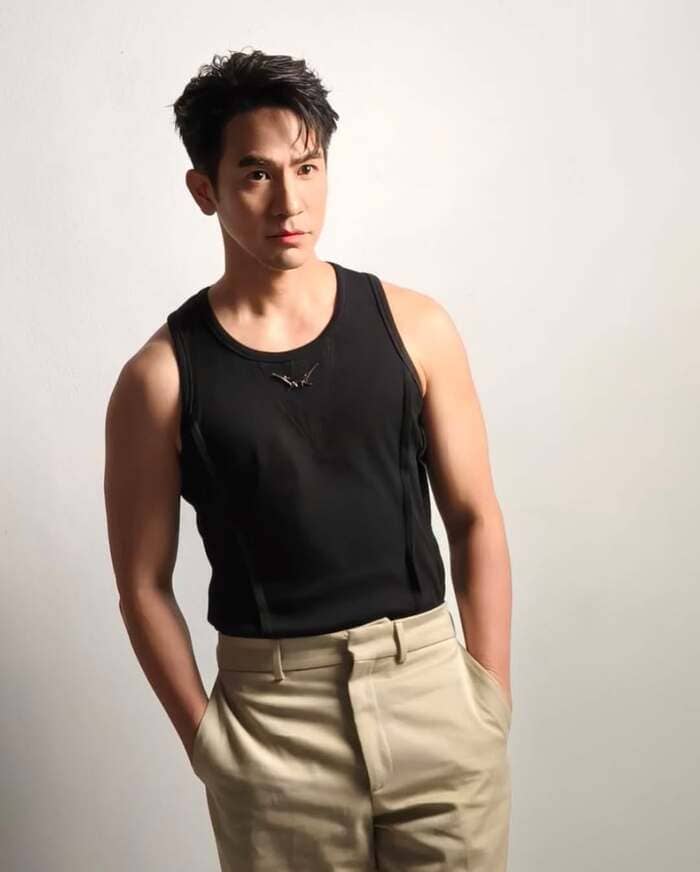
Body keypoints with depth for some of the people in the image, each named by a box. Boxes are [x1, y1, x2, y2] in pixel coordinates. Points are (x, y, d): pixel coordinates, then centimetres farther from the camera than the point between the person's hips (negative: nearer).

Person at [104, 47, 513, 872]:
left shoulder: (414, 325, -3)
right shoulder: (161, 376, -7)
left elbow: (476, 520, 2)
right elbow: (144, 584, -1)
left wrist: (491, 701, -1)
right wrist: (206, 740, -3)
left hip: (430, 686, 2)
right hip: (272, 715, -1)